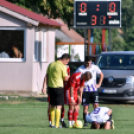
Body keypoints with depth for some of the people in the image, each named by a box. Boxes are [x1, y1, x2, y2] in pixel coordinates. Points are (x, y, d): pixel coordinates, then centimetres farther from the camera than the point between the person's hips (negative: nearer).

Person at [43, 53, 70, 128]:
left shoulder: (51, 65, 9)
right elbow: (65, 79, -10)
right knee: (59, 106, -1)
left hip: (50, 87, 6)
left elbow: (47, 76, 13)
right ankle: (57, 124, -3)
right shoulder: (63, 67, -11)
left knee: (52, 105, 15)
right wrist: (69, 76, 12)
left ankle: (52, 123, 19)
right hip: (59, 87, -6)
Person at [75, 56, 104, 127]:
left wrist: (99, 84, 7)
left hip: (94, 90, 2)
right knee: (85, 107, -2)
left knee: (96, 105, -7)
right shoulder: (80, 69, -7)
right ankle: (85, 122, 4)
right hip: (85, 90, -2)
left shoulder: (94, 67, 1)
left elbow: (101, 75, 16)